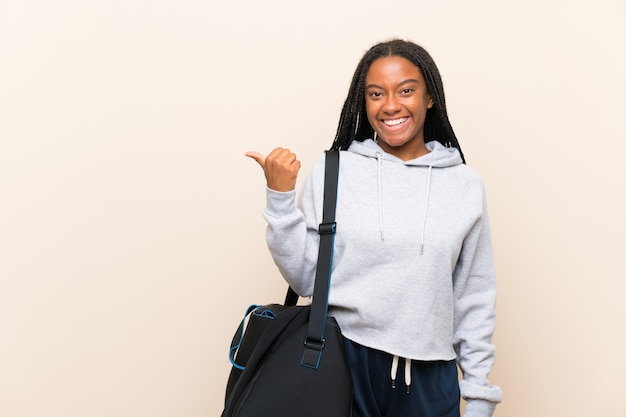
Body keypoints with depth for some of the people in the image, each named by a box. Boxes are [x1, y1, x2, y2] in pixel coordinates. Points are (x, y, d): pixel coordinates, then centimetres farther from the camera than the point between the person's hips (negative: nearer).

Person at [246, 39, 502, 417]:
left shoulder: (466, 184, 0)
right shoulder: (331, 172, -4)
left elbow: (475, 299, 5)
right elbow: (305, 280, -4)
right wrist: (280, 197, -13)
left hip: (429, 377, 2)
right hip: (342, 363, -1)